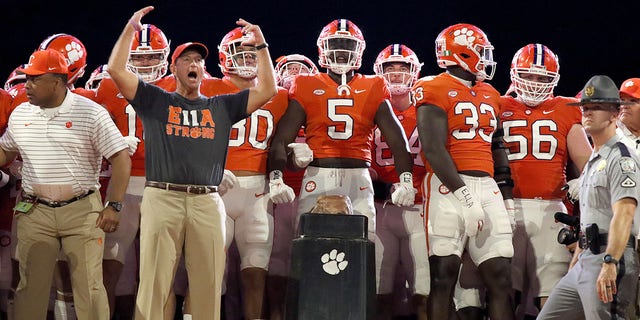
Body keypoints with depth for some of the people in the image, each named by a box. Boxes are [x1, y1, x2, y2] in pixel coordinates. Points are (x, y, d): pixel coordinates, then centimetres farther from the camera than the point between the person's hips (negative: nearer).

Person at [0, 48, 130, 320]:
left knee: (89, 285, -1)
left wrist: (113, 206, -11)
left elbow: (121, 159, -7)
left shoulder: (90, 113, -7)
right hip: (34, 213, 4)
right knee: (30, 286, 5)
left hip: (81, 210, -4)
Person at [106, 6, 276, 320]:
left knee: (208, 284, 1)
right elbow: (117, 71, 4)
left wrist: (261, 46, 10)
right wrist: (130, 29, 2)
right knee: (155, 282, -4)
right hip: (162, 198, -2)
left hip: (207, 202, 2)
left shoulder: (222, 106, 20)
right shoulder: (155, 101, 13)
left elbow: (266, 90, 15)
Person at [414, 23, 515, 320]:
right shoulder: (435, 91, -5)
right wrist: (464, 195, -18)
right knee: (443, 275, -5)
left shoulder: (490, 95, 18)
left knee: (500, 274, 3)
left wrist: (505, 192, 19)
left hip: (486, 187, 7)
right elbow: (434, 150, -14)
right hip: (449, 185, -7)